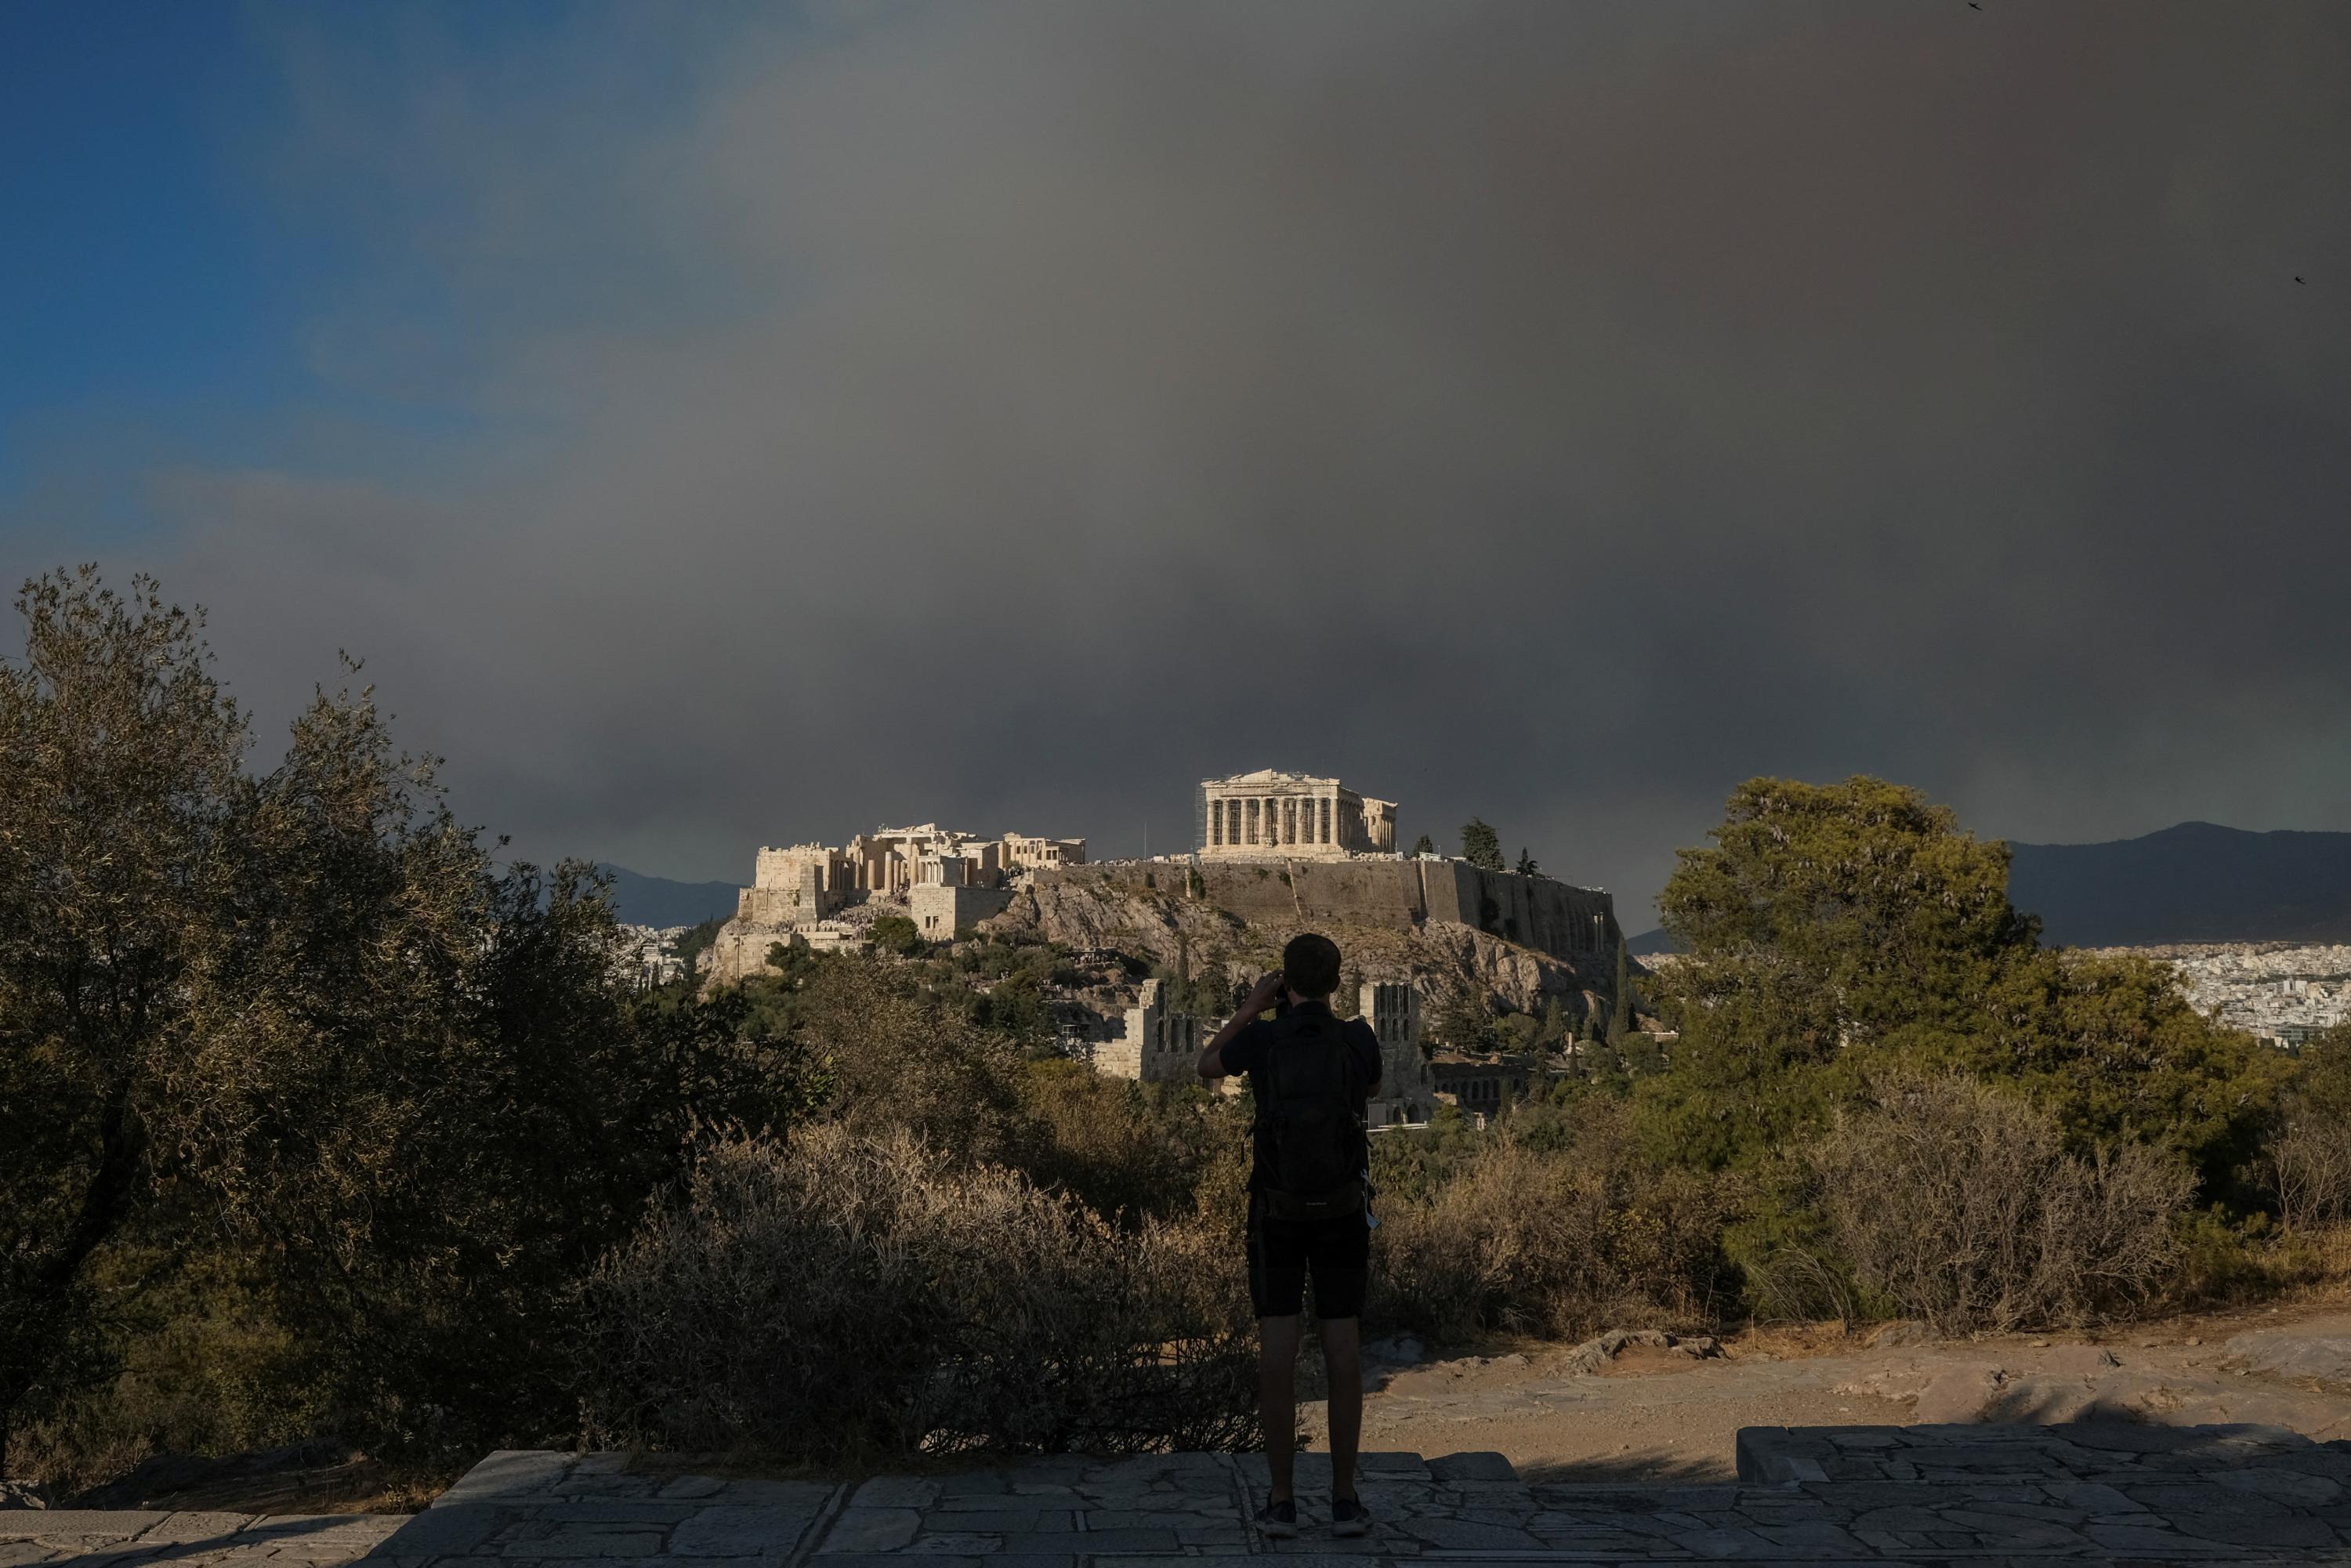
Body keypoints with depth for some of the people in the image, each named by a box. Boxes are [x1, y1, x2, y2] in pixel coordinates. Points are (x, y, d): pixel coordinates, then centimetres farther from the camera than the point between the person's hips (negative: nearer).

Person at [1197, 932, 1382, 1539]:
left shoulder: (1260, 1037, -13)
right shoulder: (1358, 1038, -11)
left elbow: (1207, 1068, 9)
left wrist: (1251, 1006, 13)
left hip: (1276, 1210, 0)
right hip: (1342, 1210, 0)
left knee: (1278, 1347, 2)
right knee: (1343, 1349, 4)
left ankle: (1282, 1500, 2)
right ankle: (1344, 1498, 5)